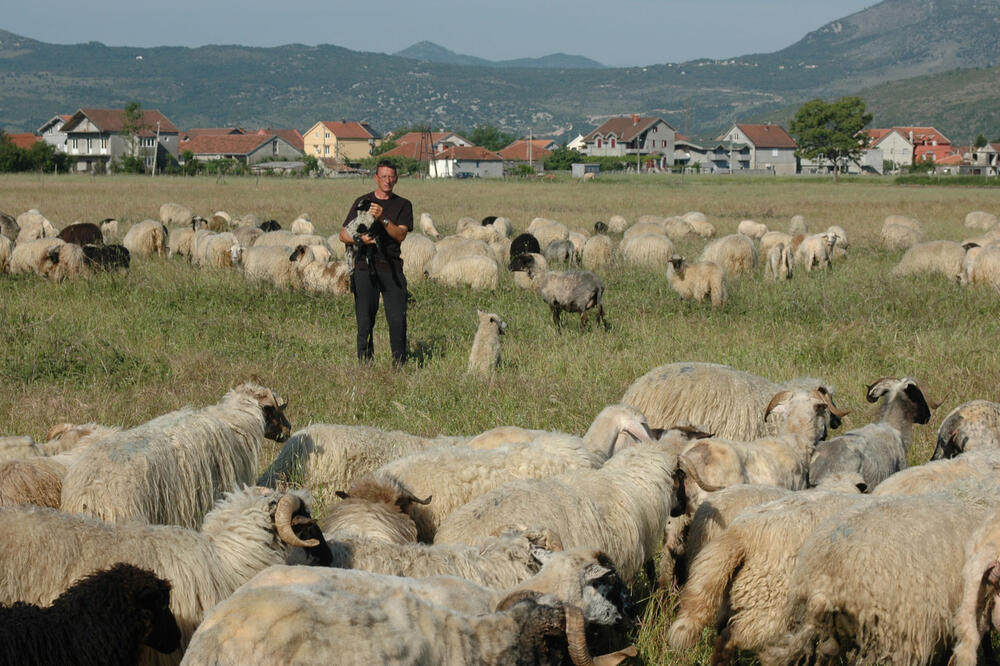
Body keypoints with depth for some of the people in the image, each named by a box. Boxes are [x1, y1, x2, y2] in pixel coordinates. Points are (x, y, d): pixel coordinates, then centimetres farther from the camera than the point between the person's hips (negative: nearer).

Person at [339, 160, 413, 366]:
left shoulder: (403, 205, 10)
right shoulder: (362, 202, 12)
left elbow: (400, 235, -4)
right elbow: (343, 234, 10)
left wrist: (383, 219, -19)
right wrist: (359, 238, -10)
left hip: (391, 267, 0)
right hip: (364, 266, 0)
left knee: (398, 320, -7)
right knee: (364, 321, -1)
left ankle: (399, 364, 1)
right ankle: (365, 364, 4)